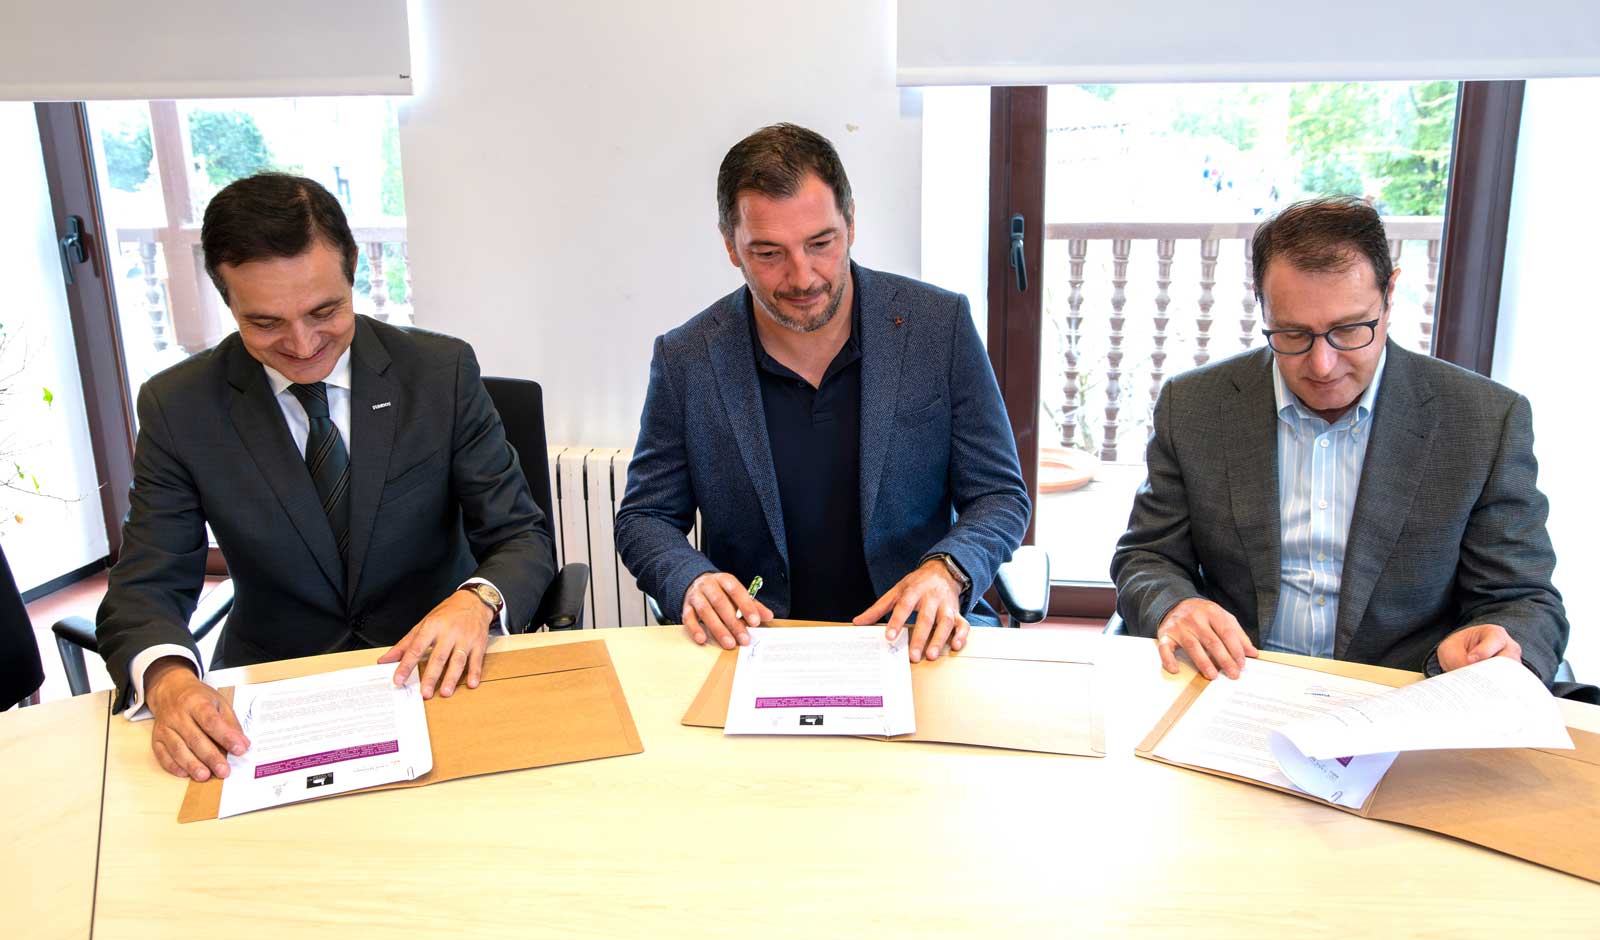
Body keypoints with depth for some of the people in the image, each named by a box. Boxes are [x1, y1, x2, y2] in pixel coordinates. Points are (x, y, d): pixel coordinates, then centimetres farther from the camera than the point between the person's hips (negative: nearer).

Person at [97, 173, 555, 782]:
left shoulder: (443, 371, -8)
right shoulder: (177, 406, -7)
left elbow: (522, 539, -5)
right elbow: (146, 589, -6)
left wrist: (478, 600, -28)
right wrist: (166, 679, -29)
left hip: (435, 672, -3)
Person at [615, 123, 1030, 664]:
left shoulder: (941, 325, -4)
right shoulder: (686, 360, -3)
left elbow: (1000, 495, 2)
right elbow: (644, 517, 7)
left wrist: (946, 571, -19)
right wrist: (690, 579, -15)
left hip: (912, 634, -1)